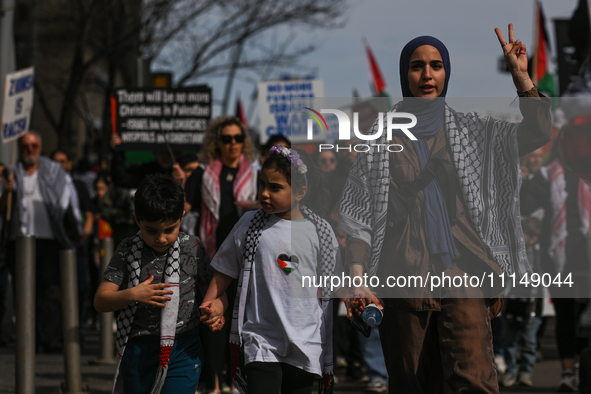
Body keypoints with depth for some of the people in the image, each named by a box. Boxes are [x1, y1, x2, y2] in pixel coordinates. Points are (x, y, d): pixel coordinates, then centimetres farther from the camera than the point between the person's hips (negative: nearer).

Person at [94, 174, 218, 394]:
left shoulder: (193, 248, -2)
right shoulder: (128, 251, -2)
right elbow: (100, 301, -4)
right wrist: (132, 295, -23)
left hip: (183, 350, -2)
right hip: (137, 350, 2)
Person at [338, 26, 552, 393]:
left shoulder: (469, 129, 14)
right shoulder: (382, 135, 10)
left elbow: (537, 132, 4)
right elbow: (359, 214, 5)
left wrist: (521, 75, -2)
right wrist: (358, 280, -6)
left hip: (463, 274, 0)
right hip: (404, 276, 0)